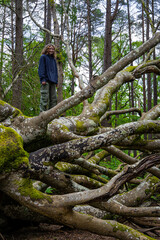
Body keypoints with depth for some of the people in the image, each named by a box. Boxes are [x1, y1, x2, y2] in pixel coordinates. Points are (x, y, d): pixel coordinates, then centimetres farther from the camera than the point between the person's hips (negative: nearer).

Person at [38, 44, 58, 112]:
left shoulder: (53, 59, 23)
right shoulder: (43, 57, 3)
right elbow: (41, 68, -5)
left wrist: (56, 81, 16)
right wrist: (43, 79, -15)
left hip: (53, 81, 7)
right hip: (46, 81, -7)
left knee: (53, 98, 3)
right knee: (44, 97, -11)